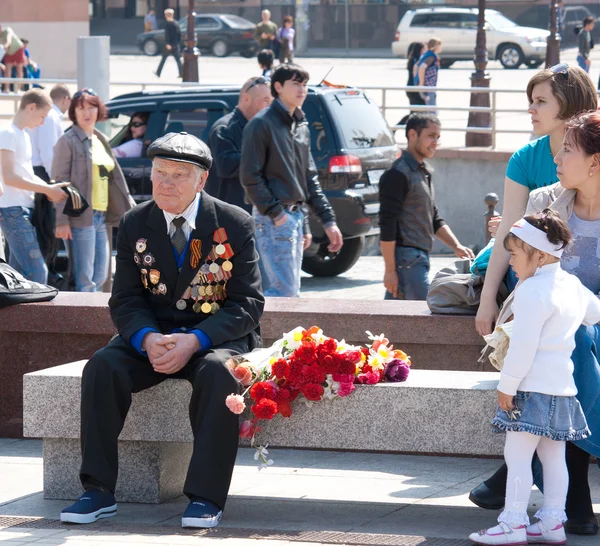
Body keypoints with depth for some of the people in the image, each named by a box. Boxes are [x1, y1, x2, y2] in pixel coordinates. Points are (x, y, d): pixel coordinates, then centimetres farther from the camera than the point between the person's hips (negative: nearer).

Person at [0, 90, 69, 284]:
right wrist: (48, 189, -15)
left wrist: (49, 189, 5)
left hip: (24, 209, 10)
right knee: (37, 273, -15)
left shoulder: (24, 136, 18)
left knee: (18, 273, 10)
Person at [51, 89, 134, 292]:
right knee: (85, 279, -8)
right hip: (81, 216, -8)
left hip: (101, 216, 8)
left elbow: (115, 178, 22)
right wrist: (62, 221, -17)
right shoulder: (67, 141, -5)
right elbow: (59, 182, -10)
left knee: (100, 276, 11)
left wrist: (131, 206, 16)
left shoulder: (101, 140, 17)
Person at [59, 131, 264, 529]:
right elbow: (125, 300, 2)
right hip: (152, 335, 3)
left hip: (216, 336, -3)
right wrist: (148, 339, -22)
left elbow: (248, 303, -8)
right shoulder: (134, 225, 2)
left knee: (218, 372, -36)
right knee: (103, 367, -25)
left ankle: (206, 498, -34)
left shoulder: (235, 225, -6)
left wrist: (194, 341, -24)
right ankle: (99, 491, -22)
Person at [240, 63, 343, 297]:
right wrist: (275, 214, -17)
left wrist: (328, 220, 13)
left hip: (295, 216, 9)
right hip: (273, 219, -9)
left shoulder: (301, 126, 16)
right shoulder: (262, 124, -10)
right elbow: (249, 176, -14)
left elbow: (309, 178, 18)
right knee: (285, 290, -14)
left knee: (290, 290, 9)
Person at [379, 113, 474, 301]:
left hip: (419, 257, 9)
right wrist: (390, 270, -18)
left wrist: (456, 246, 8)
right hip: (406, 257, -9)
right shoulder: (398, 174, -12)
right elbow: (387, 225, -16)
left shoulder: (423, 173, 19)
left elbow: (434, 219, 23)